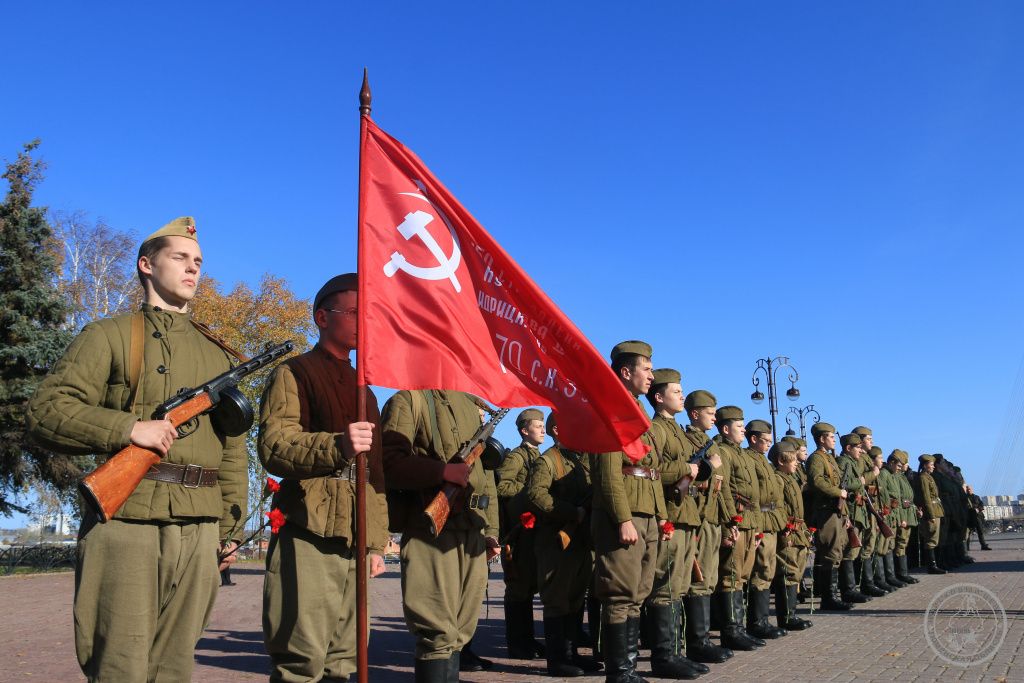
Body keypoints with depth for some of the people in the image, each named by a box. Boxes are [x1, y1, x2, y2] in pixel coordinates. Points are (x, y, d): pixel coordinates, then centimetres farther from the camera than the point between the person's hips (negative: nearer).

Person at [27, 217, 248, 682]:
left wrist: (231, 529, 13)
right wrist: (128, 428, -17)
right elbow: (45, 412, -5)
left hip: (200, 533, 5)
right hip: (125, 524, -4)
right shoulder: (110, 336, 5)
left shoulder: (217, 355, 19)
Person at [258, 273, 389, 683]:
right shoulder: (294, 374, 2)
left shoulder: (364, 390, 24)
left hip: (356, 542, 7)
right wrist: (336, 445, -29)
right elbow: (273, 448, -12)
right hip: (309, 538, -7)